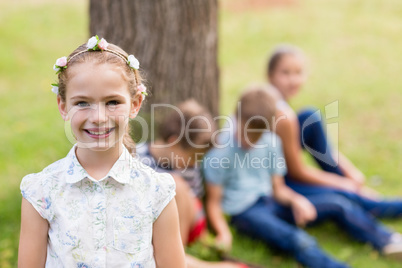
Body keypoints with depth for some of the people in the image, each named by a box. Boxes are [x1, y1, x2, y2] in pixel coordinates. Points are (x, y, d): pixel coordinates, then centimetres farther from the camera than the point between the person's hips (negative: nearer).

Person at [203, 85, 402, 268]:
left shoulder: (271, 142, 4)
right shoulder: (220, 151, -11)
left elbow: (278, 188, 10)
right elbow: (213, 201, -9)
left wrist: (295, 200, -12)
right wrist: (223, 232, -26)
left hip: (271, 201, 6)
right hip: (245, 212, -6)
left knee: (336, 203, -7)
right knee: (298, 241, -32)